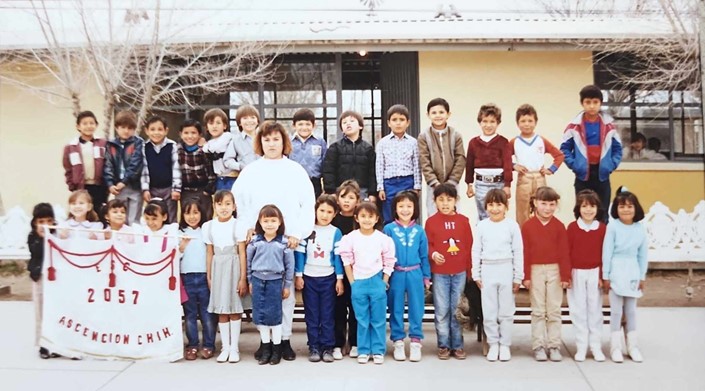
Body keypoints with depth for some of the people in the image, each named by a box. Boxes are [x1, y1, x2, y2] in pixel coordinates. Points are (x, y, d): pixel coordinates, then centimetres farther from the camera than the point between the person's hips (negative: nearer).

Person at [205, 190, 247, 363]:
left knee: (235, 309, 3)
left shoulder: (238, 225, -7)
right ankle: (225, 347, 17)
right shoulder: (209, 226, 3)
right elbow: (209, 254, 8)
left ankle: (234, 347, 12)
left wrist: (243, 278, -9)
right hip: (218, 269, 3)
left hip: (233, 268, -3)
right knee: (221, 310, 8)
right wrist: (208, 276, 6)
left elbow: (242, 253, -6)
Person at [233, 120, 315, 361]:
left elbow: (308, 205, 3)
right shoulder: (250, 171, 11)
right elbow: (239, 205, 7)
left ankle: (284, 339, 10)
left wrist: (298, 233, -6)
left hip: (288, 239, 0)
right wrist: (245, 232, -4)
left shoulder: (295, 170, 8)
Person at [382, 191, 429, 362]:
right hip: (396, 275, -1)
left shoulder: (419, 230, 3)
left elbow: (424, 255, 7)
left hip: (415, 274, 1)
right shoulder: (389, 229, -2)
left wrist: (426, 276, 7)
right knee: (396, 309, 7)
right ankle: (398, 341, 18)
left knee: (416, 308, 5)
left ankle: (415, 342, 15)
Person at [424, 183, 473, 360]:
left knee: (458, 310, 8)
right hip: (439, 273, -1)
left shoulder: (463, 220, 2)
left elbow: (469, 246, 6)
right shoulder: (431, 221, -3)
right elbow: (427, 245, 0)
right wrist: (433, 254, -21)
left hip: (460, 272, 2)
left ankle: (457, 345, 19)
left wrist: (469, 270, 5)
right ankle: (444, 345, 16)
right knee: (441, 311, 5)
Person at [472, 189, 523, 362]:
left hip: (506, 270, -1)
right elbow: (476, 251, 5)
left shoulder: (512, 225, -3)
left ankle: (505, 345, 17)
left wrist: (518, 277, -2)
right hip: (487, 271, 1)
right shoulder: (482, 226, 1)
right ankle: (493, 344, 18)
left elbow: (518, 252, -1)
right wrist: (476, 274, 3)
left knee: (506, 311, 6)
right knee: (489, 311, 6)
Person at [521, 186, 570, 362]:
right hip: (535, 270, -1)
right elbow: (525, 252, -3)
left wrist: (565, 275, -4)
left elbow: (564, 252, -1)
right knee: (538, 311, 6)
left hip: (554, 270, 1)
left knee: (554, 310, 6)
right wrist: (526, 276, -6)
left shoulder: (559, 226, 0)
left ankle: (554, 345, 13)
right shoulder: (527, 226, -3)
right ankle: (538, 346, 11)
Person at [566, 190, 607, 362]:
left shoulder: (602, 228, -2)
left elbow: (604, 253, 0)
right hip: (576, 274, 0)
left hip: (594, 274, 0)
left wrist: (602, 275, -3)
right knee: (578, 310, 6)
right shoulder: (572, 227, -4)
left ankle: (596, 346, 17)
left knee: (595, 310, 8)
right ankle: (581, 347, 14)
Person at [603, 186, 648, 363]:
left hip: (633, 272, 4)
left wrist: (642, 276, 6)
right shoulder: (613, 226, -12)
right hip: (616, 271, -3)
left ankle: (633, 345, 22)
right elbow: (607, 252, -9)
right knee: (616, 310, 1)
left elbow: (643, 254, 5)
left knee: (631, 310, 12)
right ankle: (615, 346, 10)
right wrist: (605, 276, -8)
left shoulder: (640, 228, 0)